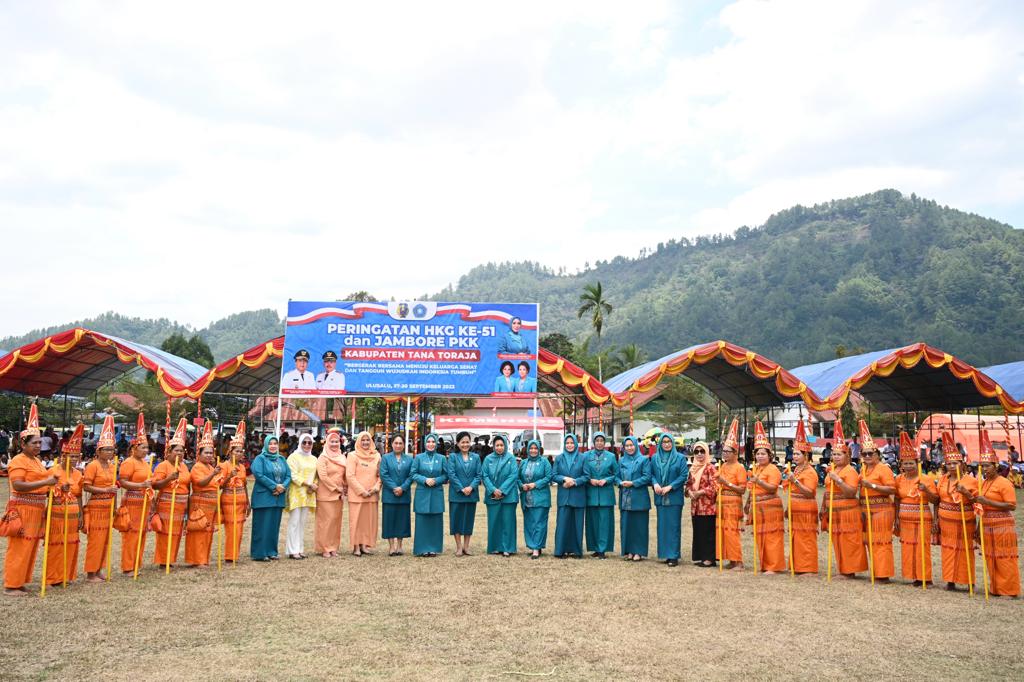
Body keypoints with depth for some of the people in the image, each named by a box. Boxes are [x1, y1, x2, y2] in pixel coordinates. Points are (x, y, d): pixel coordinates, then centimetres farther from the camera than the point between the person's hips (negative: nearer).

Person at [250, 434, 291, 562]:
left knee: (274, 525, 8)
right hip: (263, 497, -5)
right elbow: (258, 475, -15)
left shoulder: (281, 459, 14)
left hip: (278, 497, 5)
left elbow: (288, 475, 8)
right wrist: (274, 486, -18)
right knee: (262, 525, -3)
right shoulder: (260, 459, -2)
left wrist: (283, 487, -11)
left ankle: (271, 551, 16)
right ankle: (260, 553, 4)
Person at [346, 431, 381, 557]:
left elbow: (380, 475, 11)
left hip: (372, 495, 4)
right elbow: (350, 476, -7)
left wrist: (376, 487, -6)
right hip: (356, 494, -4)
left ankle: (364, 545, 13)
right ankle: (356, 547, 6)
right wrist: (362, 491, -12)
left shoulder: (377, 456, 9)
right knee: (356, 520, -1)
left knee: (369, 520, 4)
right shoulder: (353, 456, -2)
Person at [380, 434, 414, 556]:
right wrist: (394, 488, -14)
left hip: (404, 495, 2)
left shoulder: (409, 459, 7)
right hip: (389, 495, -1)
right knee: (390, 519, 1)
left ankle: (399, 546, 15)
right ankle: (391, 546, 9)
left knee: (402, 519, 5)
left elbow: (411, 476, 0)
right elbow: (383, 475, -5)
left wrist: (402, 488, -14)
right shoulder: (386, 458, 4)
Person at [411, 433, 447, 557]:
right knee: (422, 521, 0)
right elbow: (412, 474, 0)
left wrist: (435, 480, -11)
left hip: (437, 494, 1)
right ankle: (422, 548, 7)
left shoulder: (441, 458, 6)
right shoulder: (419, 457, 3)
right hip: (422, 494, -1)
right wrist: (425, 480, -14)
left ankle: (434, 548, 12)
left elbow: (445, 475, 6)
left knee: (436, 521, 3)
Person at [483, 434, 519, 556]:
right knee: (493, 522, 5)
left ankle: (507, 548, 8)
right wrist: (493, 490, -14)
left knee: (507, 521, 2)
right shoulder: (488, 459, 3)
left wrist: (502, 490, -14)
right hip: (492, 495, 1)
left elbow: (514, 475, -7)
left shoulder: (511, 458, 0)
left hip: (508, 495, -1)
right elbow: (484, 476, -1)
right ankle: (495, 547, 16)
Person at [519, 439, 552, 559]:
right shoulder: (524, 463, 13)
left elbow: (549, 477, -7)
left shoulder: (544, 462, 0)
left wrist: (535, 484, -14)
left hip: (540, 497, -4)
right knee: (528, 522, 8)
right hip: (526, 498, 4)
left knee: (539, 522, -6)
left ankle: (537, 548, -6)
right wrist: (522, 485, -6)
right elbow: (518, 477, 14)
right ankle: (531, 546, 17)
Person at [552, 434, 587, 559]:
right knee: (562, 523, -1)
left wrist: (574, 482, -13)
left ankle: (577, 550, 12)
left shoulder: (582, 458, 3)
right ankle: (561, 550, 6)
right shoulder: (559, 458, 9)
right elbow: (553, 475, 4)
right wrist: (565, 479, -13)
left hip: (578, 496, -1)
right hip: (563, 496, 1)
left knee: (577, 523, 3)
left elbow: (586, 476, -1)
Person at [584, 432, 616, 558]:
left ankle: (603, 549, 3)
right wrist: (590, 480, -11)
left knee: (604, 521, -2)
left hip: (606, 493, -1)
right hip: (591, 493, 1)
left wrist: (606, 480, -9)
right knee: (593, 521, 4)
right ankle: (595, 548, 13)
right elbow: (584, 473, 7)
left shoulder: (611, 456, 4)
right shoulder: (587, 456, 6)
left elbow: (616, 474, 5)